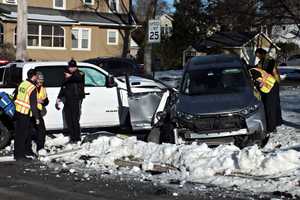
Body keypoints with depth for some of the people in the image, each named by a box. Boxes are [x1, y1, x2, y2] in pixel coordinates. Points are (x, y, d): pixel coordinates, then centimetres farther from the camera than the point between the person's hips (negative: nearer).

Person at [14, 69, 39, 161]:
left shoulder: (22, 84, 5)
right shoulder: (33, 88, -19)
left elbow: (16, 97, 13)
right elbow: (33, 105, -20)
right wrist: (37, 117, -13)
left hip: (18, 111, 8)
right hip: (25, 114, -8)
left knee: (28, 132, 21)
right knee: (21, 134, -1)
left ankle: (27, 150, 34)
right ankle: (19, 155, 5)